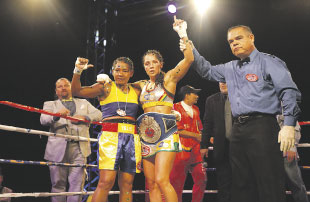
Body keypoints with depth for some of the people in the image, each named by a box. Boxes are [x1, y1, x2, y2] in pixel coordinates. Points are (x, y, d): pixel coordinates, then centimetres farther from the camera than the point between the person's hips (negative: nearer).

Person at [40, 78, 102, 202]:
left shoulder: (83, 103, 25)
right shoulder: (50, 104, 18)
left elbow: (98, 114, 14)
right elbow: (43, 120, -1)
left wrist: (84, 117, -6)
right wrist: (57, 115, -23)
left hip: (79, 147, 1)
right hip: (58, 148, -1)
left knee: (77, 182, -5)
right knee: (58, 183, 0)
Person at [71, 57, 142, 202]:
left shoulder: (136, 92, 16)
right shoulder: (106, 88, 5)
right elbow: (77, 91, -3)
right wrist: (78, 71, -19)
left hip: (132, 138, 4)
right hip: (110, 136, -4)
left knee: (127, 184, 4)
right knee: (106, 182, -13)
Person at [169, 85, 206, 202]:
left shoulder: (196, 109, 18)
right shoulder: (175, 108, -4)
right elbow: (178, 130, -12)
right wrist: (195, 135, -9)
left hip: (195, 151, 6)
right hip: (181, 150, -6)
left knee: (202, 179, 3)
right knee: (177, 182, 0)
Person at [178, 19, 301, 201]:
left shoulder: (268, 62, 1)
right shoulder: (230, 68, 22)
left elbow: (289, 92, -7)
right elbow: (207, 70, 31)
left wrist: (289, 124, -18)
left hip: (262, 126, -7)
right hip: (238, 129, 7)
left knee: (270, 186, -9)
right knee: (242, 185, 11)